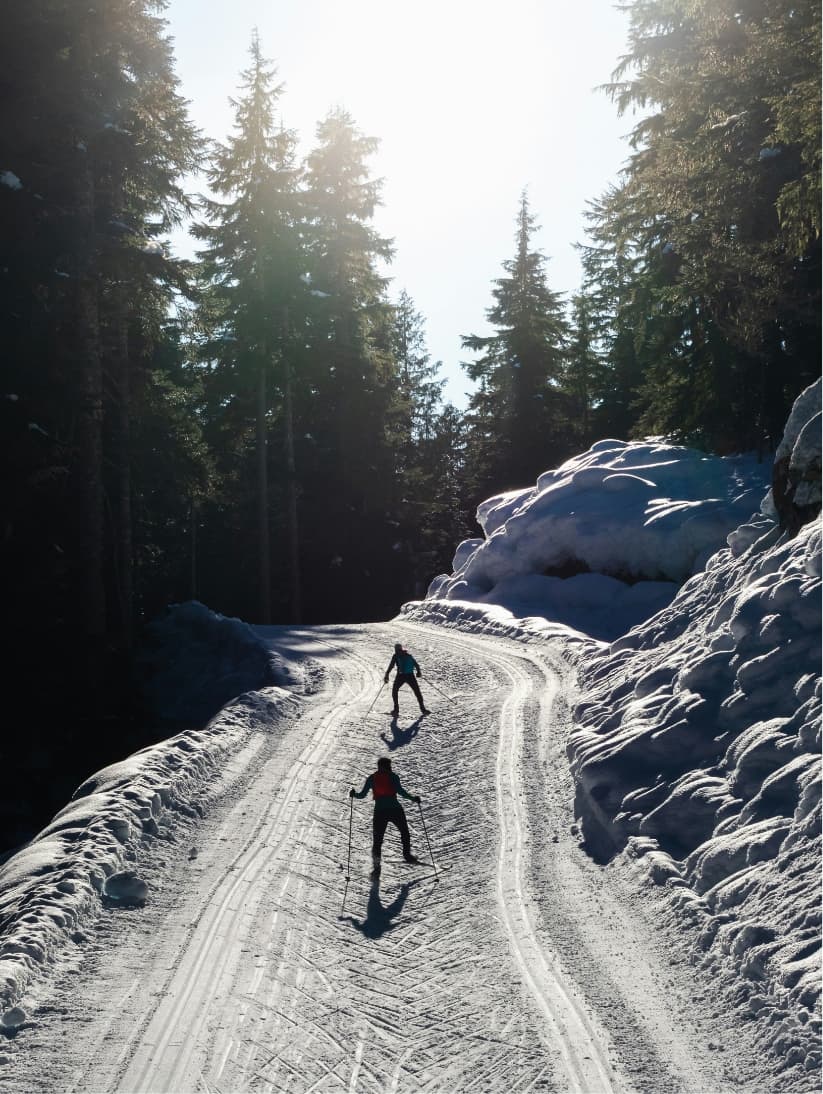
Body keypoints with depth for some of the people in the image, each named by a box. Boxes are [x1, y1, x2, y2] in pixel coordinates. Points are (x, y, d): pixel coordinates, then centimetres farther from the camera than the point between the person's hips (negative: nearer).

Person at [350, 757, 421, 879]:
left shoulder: (371, 778, 7)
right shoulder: (393, 777, 0)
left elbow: (362, 794, 3)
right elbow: (400, 791, -13)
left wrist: (354, 794, 21)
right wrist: (413, 798, -3)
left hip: (379, 812, 2)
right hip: (395, 810, -2)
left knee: (377, 840, 5)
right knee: (404, 832, 24)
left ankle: (376, 866, -5)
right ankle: (407, 855, 26)